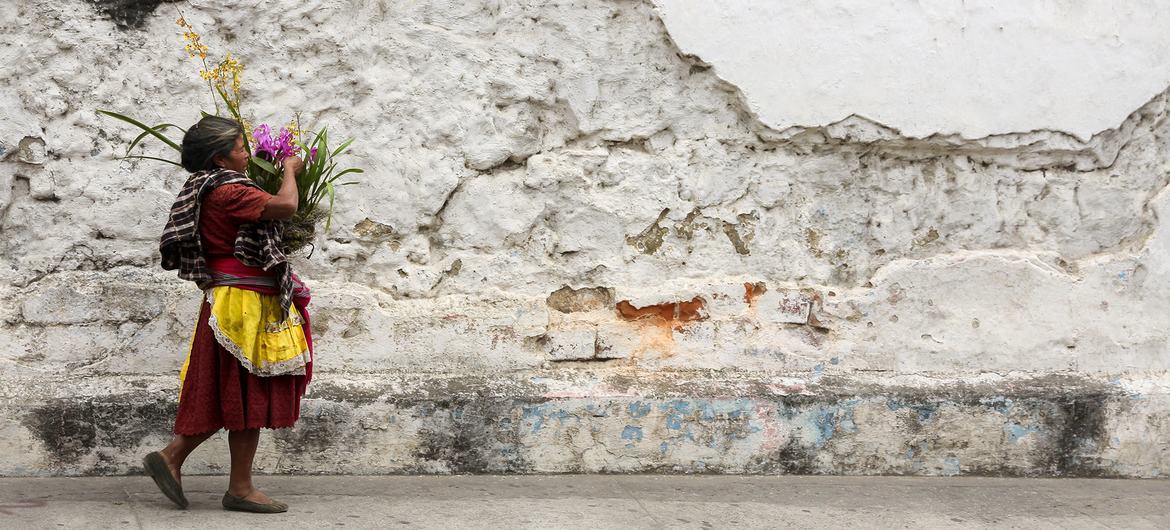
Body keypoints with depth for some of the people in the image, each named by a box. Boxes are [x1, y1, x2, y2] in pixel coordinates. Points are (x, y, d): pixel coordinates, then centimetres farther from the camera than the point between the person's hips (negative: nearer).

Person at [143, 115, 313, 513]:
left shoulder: (207, 192, 16)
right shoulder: (227, 190, -16)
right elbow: (285, 206, -24)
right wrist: (290, 170, -6)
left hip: (226, 299, 10)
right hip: (245, 302, -10)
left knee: (227, 395, 14)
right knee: (247, 394, -4)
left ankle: (171, 458, 14)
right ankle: (240, 488, 3)